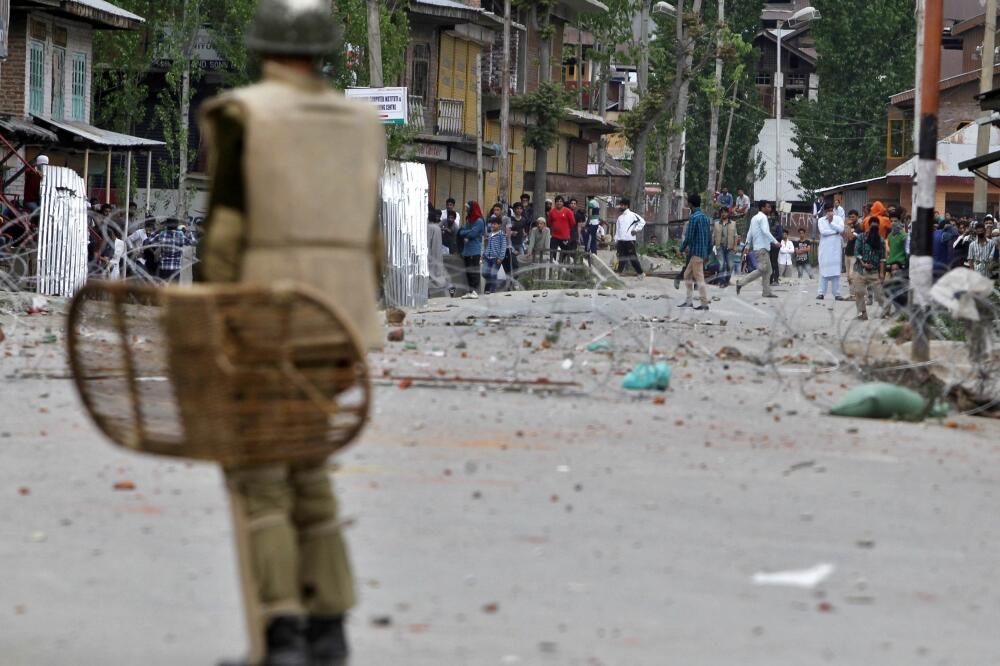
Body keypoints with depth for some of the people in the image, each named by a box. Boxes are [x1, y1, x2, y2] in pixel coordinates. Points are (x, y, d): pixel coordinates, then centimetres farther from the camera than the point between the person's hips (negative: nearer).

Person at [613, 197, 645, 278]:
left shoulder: (632, 215, -3)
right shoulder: (620, 217, 19)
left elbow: (642, 222, -7)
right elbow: (617, 229, 22)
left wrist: (636, 229, -13)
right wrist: (616, 240, 17)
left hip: (629, 240, -6)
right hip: (621, 240, 7)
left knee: (633, 257, -5)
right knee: (622, 258, 6)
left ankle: (641, 273, 3)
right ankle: (620, 272, 10)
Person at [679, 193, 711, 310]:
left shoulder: (694, 217, -14)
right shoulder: (705, 217, 13)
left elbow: (689, 236, -16)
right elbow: (709, 236, 15)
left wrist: (682, 248, -1)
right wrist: (708, 253, 20)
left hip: (696, 252, -9)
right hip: (704, 251, 9)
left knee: (699, 278, -6)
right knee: (687, 275, 16)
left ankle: (704, 303, -6)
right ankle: (688, 300, 17)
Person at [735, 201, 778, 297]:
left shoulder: (754, 218, 20)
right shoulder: (762, 217, -9)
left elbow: (749, 233, 20)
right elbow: (765, 231, -22)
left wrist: (747, 246, 19)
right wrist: (775, 242, -22)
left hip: (757, 247, 10)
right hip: (762, 248, -10)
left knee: (767, 270, 9)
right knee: (762, 270, -13)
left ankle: (767, 292, 6)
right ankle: (741, 283, -13)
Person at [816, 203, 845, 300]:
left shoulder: (838, 219, 7)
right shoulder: (821, 220, 5)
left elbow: (841, 229, -10)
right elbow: (823, 231, -10)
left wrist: (831, 222, -11)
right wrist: (836, 231, -7)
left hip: (836, 249, 1)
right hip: (825, 248, -1)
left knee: (836, 271, 0)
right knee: (824, 270, -1)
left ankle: (837, 293, 2)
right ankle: (821, 293, 1)